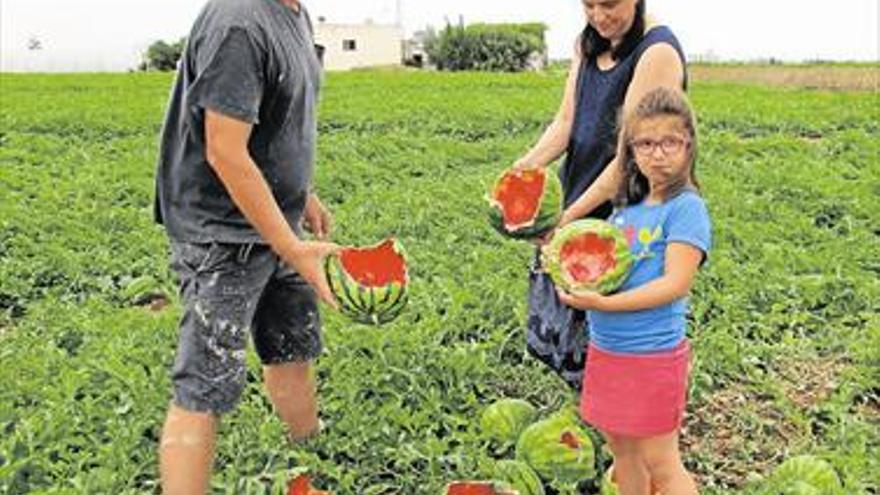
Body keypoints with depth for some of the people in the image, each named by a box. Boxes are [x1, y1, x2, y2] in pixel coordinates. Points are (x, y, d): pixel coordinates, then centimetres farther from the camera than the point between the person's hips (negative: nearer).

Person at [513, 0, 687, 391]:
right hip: (578, 200, 8)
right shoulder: (588, 44, 9)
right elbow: (566, 121, 6)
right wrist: (528, 165, -13)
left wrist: (572, 215, -22)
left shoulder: (657, 52, -16)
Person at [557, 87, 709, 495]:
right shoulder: (628, 205, 8)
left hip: (652, 352, -7)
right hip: (605, 345, 7)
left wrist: (605, 303, -27)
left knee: (659, 462, 5)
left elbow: (676, 283, -21)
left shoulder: (687, 207, -13)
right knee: (620, 447, 20)